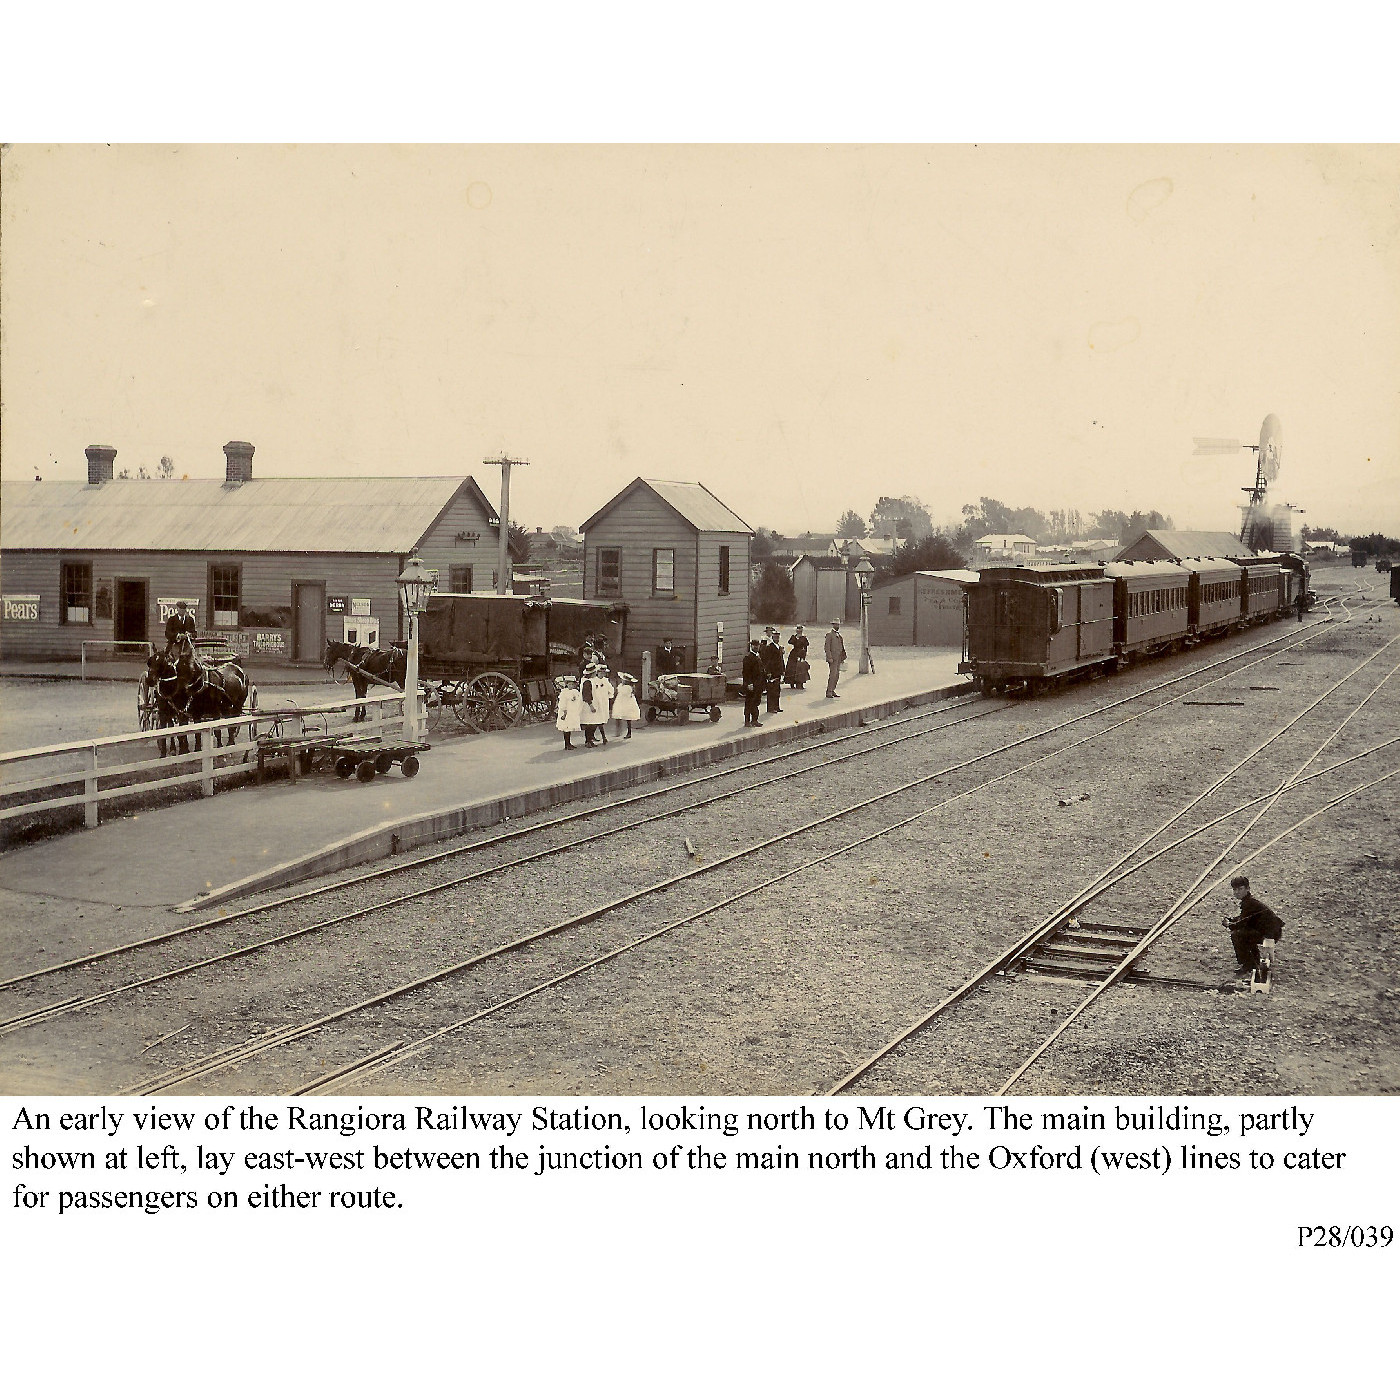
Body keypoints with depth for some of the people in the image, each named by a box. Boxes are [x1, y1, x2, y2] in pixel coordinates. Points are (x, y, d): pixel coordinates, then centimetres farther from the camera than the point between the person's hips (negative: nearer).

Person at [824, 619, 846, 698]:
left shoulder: (839, 635, 18)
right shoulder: (829, 635, -6)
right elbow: (827, 647, -12)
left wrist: (843, 658, 17)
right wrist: (829, 658, -18)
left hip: (838, 658, 8)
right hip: (833, 659, -8)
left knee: (837, 674, 7)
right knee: (833, 674, -13)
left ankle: (832, 691, 13)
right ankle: (829, 692, -12)